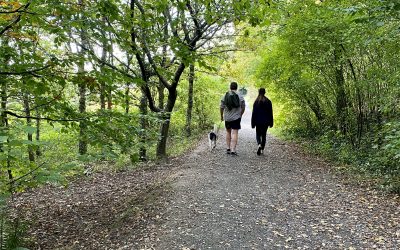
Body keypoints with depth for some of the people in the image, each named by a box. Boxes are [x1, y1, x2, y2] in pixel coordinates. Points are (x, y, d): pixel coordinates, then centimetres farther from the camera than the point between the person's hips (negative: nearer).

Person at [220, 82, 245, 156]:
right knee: (235, 133, -3)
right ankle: (233, 150, -9)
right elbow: (243, 108, 2)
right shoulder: (240, 97, -4)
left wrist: (221, 116, 14)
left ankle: (228, 149, 20)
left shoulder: (225, 96, -2)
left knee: (228, 132, 18)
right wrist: (240, 115, 19)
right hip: (236, 118, -2)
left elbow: (221, 107, 0)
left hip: (227, 118, 2)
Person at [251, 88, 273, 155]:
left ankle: (259, 144, -17)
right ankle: (262, 149, 13)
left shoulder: (256, 102, -7)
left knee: (258, 134, 11)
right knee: (264, 134, 11)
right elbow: (270, 113, 1)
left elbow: (254, 113, -6)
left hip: (258, 121, -1)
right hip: (265, 121, 2)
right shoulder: (268, 101, -2)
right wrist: (271, 122, 8)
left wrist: (253, 123, 0)